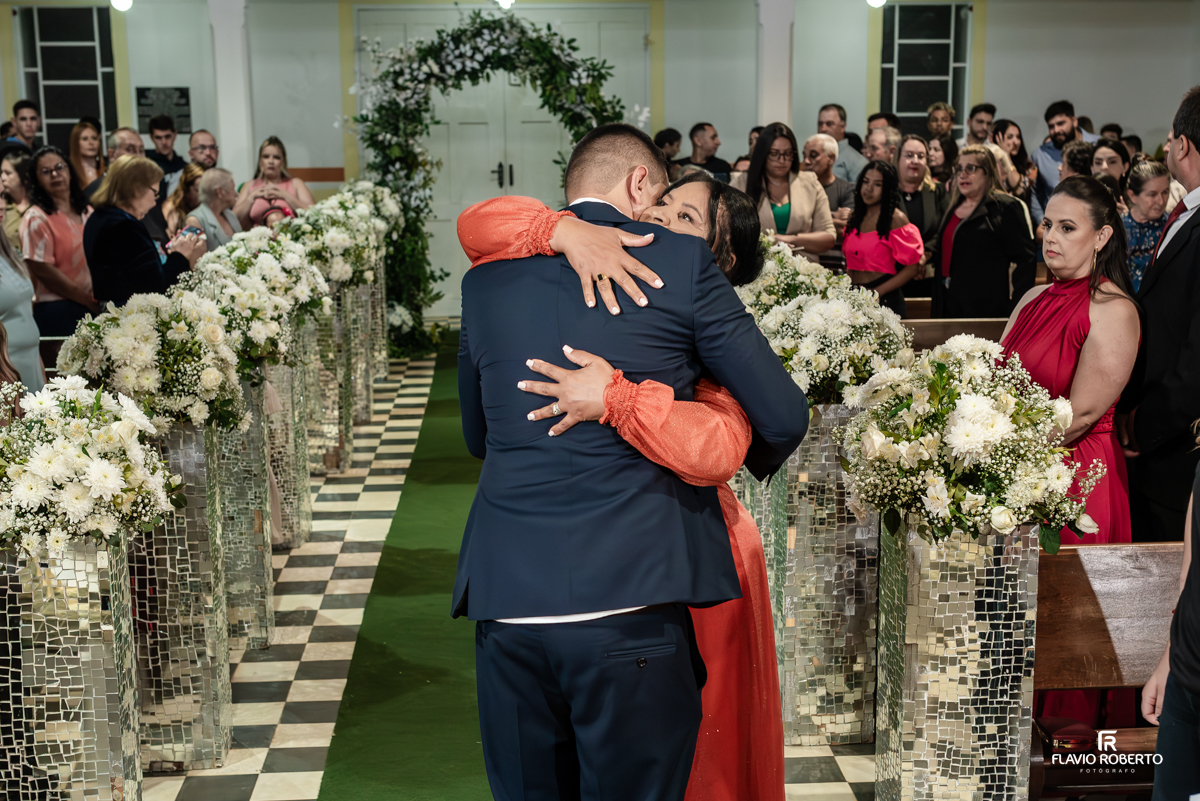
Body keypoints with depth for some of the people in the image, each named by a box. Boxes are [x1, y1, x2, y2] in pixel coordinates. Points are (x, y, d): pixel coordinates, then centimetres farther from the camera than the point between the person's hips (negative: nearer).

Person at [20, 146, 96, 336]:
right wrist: (89, 300, -12)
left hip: (95, 309, 6)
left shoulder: (86, 212, 14)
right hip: (59, 312, -6)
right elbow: (43, 271, -12)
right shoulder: (36, 218, -6)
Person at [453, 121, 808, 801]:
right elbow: (784, 417, 4)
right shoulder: (682, 262, 0)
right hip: (630, 599, -4)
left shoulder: (487, 280, 11)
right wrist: (753, 461, 26)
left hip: (505, 598, 4)